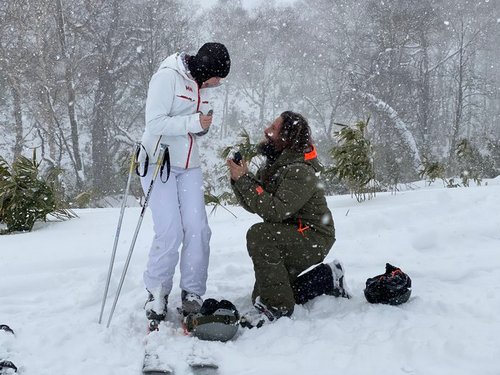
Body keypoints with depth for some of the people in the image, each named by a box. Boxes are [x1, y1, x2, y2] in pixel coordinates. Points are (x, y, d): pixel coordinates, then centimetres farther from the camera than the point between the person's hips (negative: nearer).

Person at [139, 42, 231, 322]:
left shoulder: (200, 84, 10)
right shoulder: (167, 77, -13)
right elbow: (155, 122, -20)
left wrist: (204, 125, -2)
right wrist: (194, 122, -21)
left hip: (189, 166, 7)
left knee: (198, 230, -3)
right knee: (170, 233, -11)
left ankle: (193, 295, 8)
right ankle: (157, 293, 8)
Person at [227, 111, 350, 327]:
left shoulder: (301, 171, -23)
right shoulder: (274, 164, 5)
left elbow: (276, 211, -34)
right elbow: (252, 205, 5)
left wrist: (244, 179, -29)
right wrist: (237, 180, -12)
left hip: (314, 239, -10)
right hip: (290, 239, 10)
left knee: (259, 235, -34)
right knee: (261, 297, 11)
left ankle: (277, 307, -24)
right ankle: (328, 278, 21)